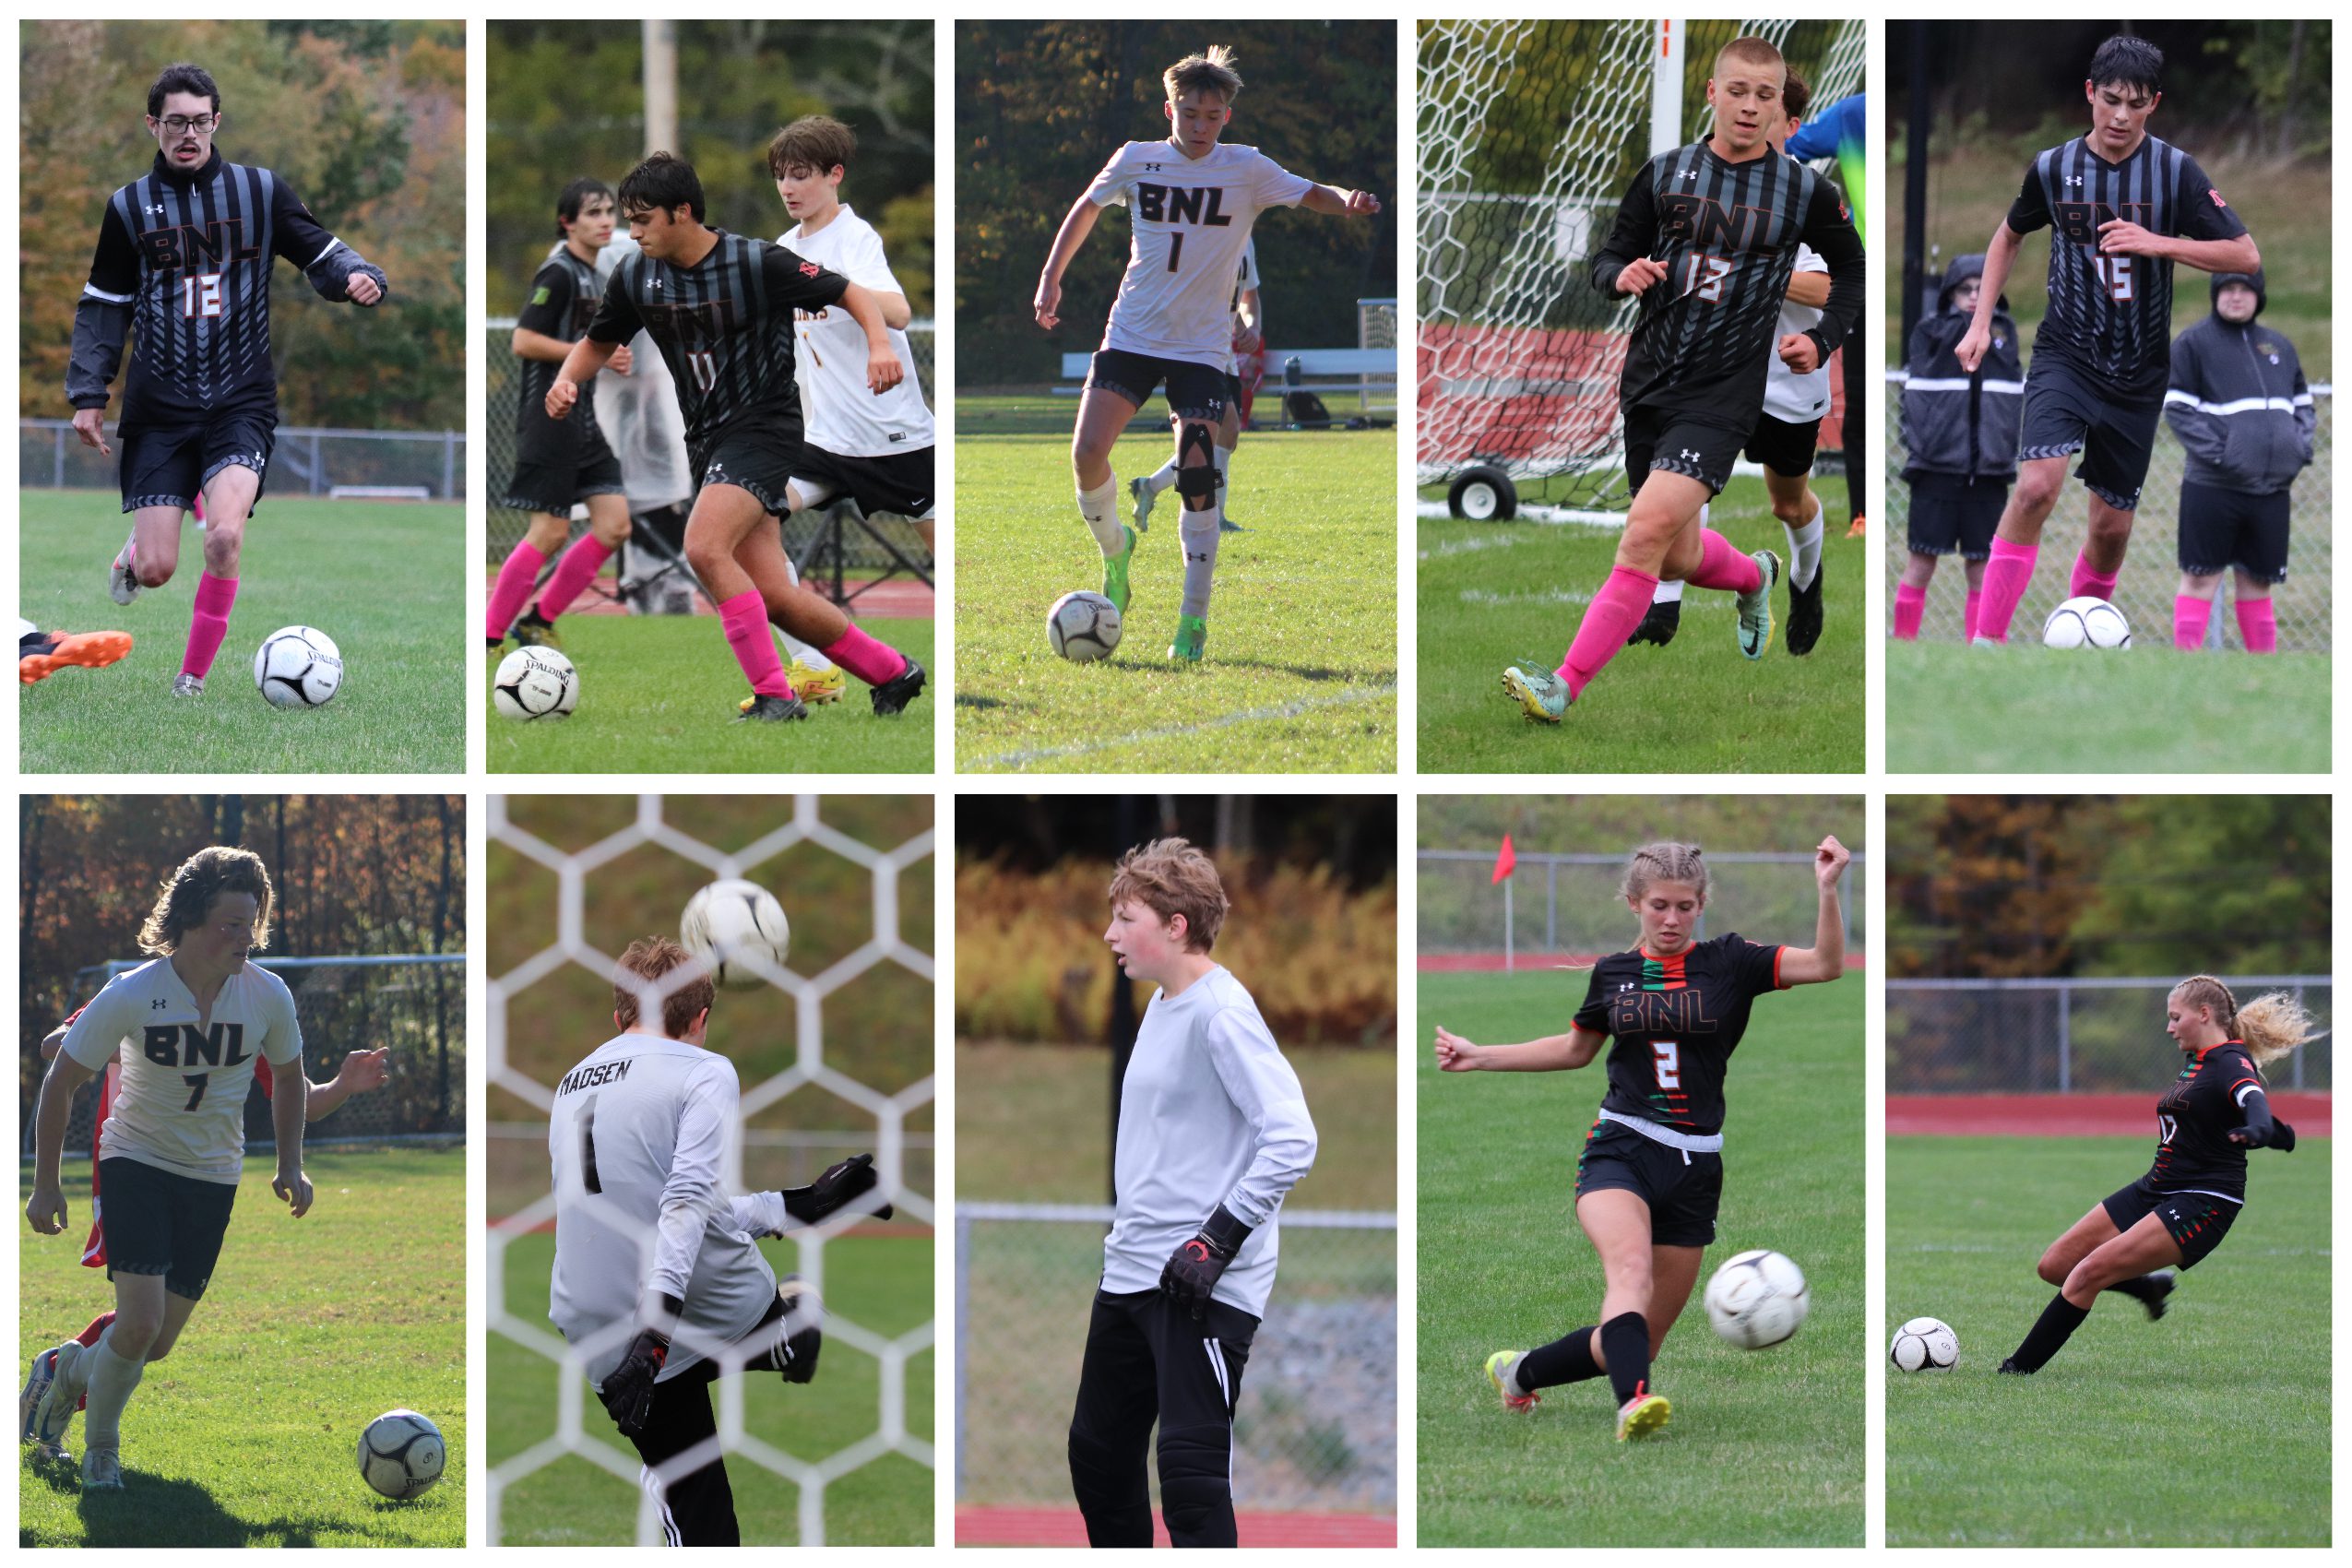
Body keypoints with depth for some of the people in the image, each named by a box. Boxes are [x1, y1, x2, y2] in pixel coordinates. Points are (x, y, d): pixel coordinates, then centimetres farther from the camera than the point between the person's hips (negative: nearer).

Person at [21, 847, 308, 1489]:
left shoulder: (268, 996, -10)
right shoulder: (132, 995, -18)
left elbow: (288, 1076, 11)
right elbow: (60, 1082, -7)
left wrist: (290, 1165, 6)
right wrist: (46, 1184, -6)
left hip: (213, 1177, 4)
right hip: (137, 1163, -4)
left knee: (158, 1342, 5)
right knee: (140, 1323, -18)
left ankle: (69, 1375, 37)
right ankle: (100, 1448, 6)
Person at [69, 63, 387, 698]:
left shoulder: (260, 191, 3)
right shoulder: (130, 207, 5)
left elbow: (319, 252, 7)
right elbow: (104, 307, 11)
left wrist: (355, 275, -17)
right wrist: (88, 394, 3)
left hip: (241, 401, -1)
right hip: (159, 407, 1)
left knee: (224, 536, -25)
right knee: (157, 570, -6)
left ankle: (191, 682, -7)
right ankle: (136, 548, 35)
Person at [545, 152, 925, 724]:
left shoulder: (759, 263, -15)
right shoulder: (636, 277, 1)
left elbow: (850, 293, -6)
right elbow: (598, 343, 17)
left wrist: (880, 345, -25)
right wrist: (567, 379, -4)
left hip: (765, 424, -7)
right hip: (710, 438, 7)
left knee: (704, 548, -27)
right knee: (773, 596, 2)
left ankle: (774, 694, -19)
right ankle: (892, 672, 20)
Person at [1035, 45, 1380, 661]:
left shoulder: (1246, 169, -4)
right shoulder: (1136, 160, 2)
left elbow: (1310, 194, -10)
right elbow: (1087, 208, 18)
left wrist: (1347, 201, -33)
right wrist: (1050, 278, 15)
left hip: (1201, 347, -2)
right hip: (1131, 334, 2)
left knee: (1197, 475, -13)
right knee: (1088, 453, -14)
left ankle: (1193, 622, -4)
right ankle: (1114, 550, 17)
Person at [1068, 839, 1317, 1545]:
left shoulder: (1222, 1012, -15)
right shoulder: (1161, 1006, 14)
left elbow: (1291, 1140, -22)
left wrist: (1219, 1239, -22)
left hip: (1200, 1284, -10)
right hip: (1130, 1273, 10)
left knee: (1190, 1470, -12)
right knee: (1097, 1450, 16)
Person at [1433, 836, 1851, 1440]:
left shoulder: (1729, 962, 2)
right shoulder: (1613, 973, 9)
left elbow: (1826, 964, -9)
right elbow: (1576, 1048, 26)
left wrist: (1828, 891, -25)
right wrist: (1481, 1057, 24)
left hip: (1695, 1167, 1)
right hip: (1619, 1150, -1)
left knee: (1640, 1341, 5)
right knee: (1631, 1268, -33)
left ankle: (1520, 1373, 27)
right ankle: (1635, 1402, -52)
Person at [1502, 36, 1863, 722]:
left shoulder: (1804, 192, 0)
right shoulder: (1665, 174, 3)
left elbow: (1852, 268, 17)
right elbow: (1609, 257, 9)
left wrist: (1822, 340, 3)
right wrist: (1622, 274, -14)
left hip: (1724, 390, -4)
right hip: (1650, 380, 4)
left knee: (1650, 528, -21)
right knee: (1678, 560, 13)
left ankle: (1564, 687, -23)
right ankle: (1754, 576, 50)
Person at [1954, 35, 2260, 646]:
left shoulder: (2176, 171, -6)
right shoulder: (2053, 168, -1)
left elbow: (2246, 256, -9)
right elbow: (2009, 237, 18)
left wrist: (2156, 243, -21)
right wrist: (1980, 323, 10)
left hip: (2138, 372, 1)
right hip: (2065, 358, -1)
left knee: (2113, 523, 6)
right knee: (2037, 484, -24)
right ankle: (1986, 642, -21)